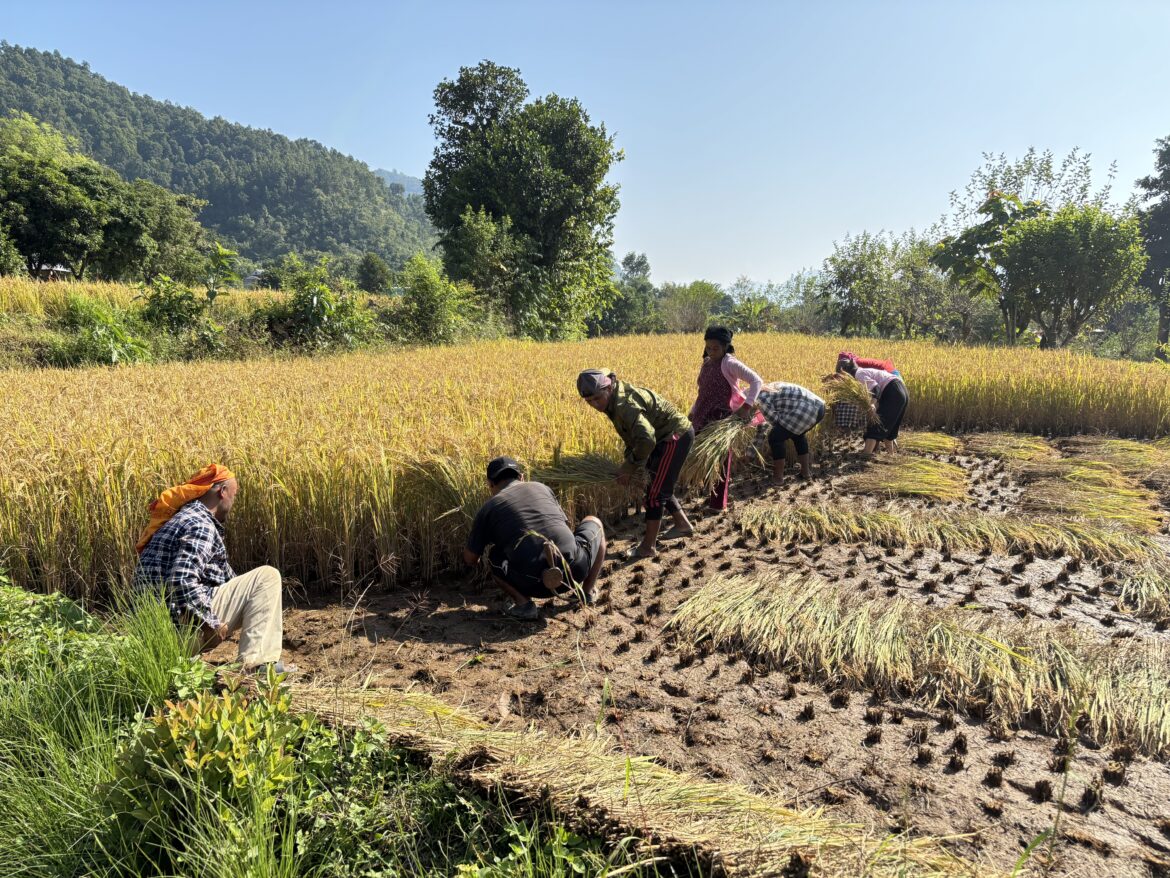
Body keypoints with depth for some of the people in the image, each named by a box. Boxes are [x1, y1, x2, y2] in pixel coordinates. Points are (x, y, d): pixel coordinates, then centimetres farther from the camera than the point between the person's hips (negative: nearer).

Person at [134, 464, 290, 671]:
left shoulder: (187, 517, 18)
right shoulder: (200, 526, -16)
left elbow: (223, 572, 24)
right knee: (268, 576, -8)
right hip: (187, 623, -10)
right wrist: (211, 623, -19)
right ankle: (259, 662, -14)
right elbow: (182, 582, -29)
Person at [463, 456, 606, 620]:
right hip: (575, 569, 2)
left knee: (495, 558, 29)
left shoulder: (488, 509, 14)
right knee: (594, 522, 32)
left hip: (536, 584, -1)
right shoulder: (541, 487, 21)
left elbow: (470, 559, 21)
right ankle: (588, 592, 25)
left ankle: (524, 603, 7)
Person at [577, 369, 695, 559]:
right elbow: (632, 435, 13)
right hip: (668, 436, 10)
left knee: (655, 491, -6)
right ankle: (682, 524, 37)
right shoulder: (615, 401, 3)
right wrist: (629, 464, 4)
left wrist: (630, 467, -24)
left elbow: (646, 439, -37)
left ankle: (648, 547, 2)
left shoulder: (624, 404, -28)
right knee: (660, 485, 22)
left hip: (676, 436, -10)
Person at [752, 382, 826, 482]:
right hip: (818, 407, 9)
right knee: (797, 434, 31)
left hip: (804, 411, -9)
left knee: (775, 438, 2)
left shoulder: (761, 398, 1)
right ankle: (806, 471, 35)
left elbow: (774, 419, 1)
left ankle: (778, 477, 9)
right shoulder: (771, 388, 27)